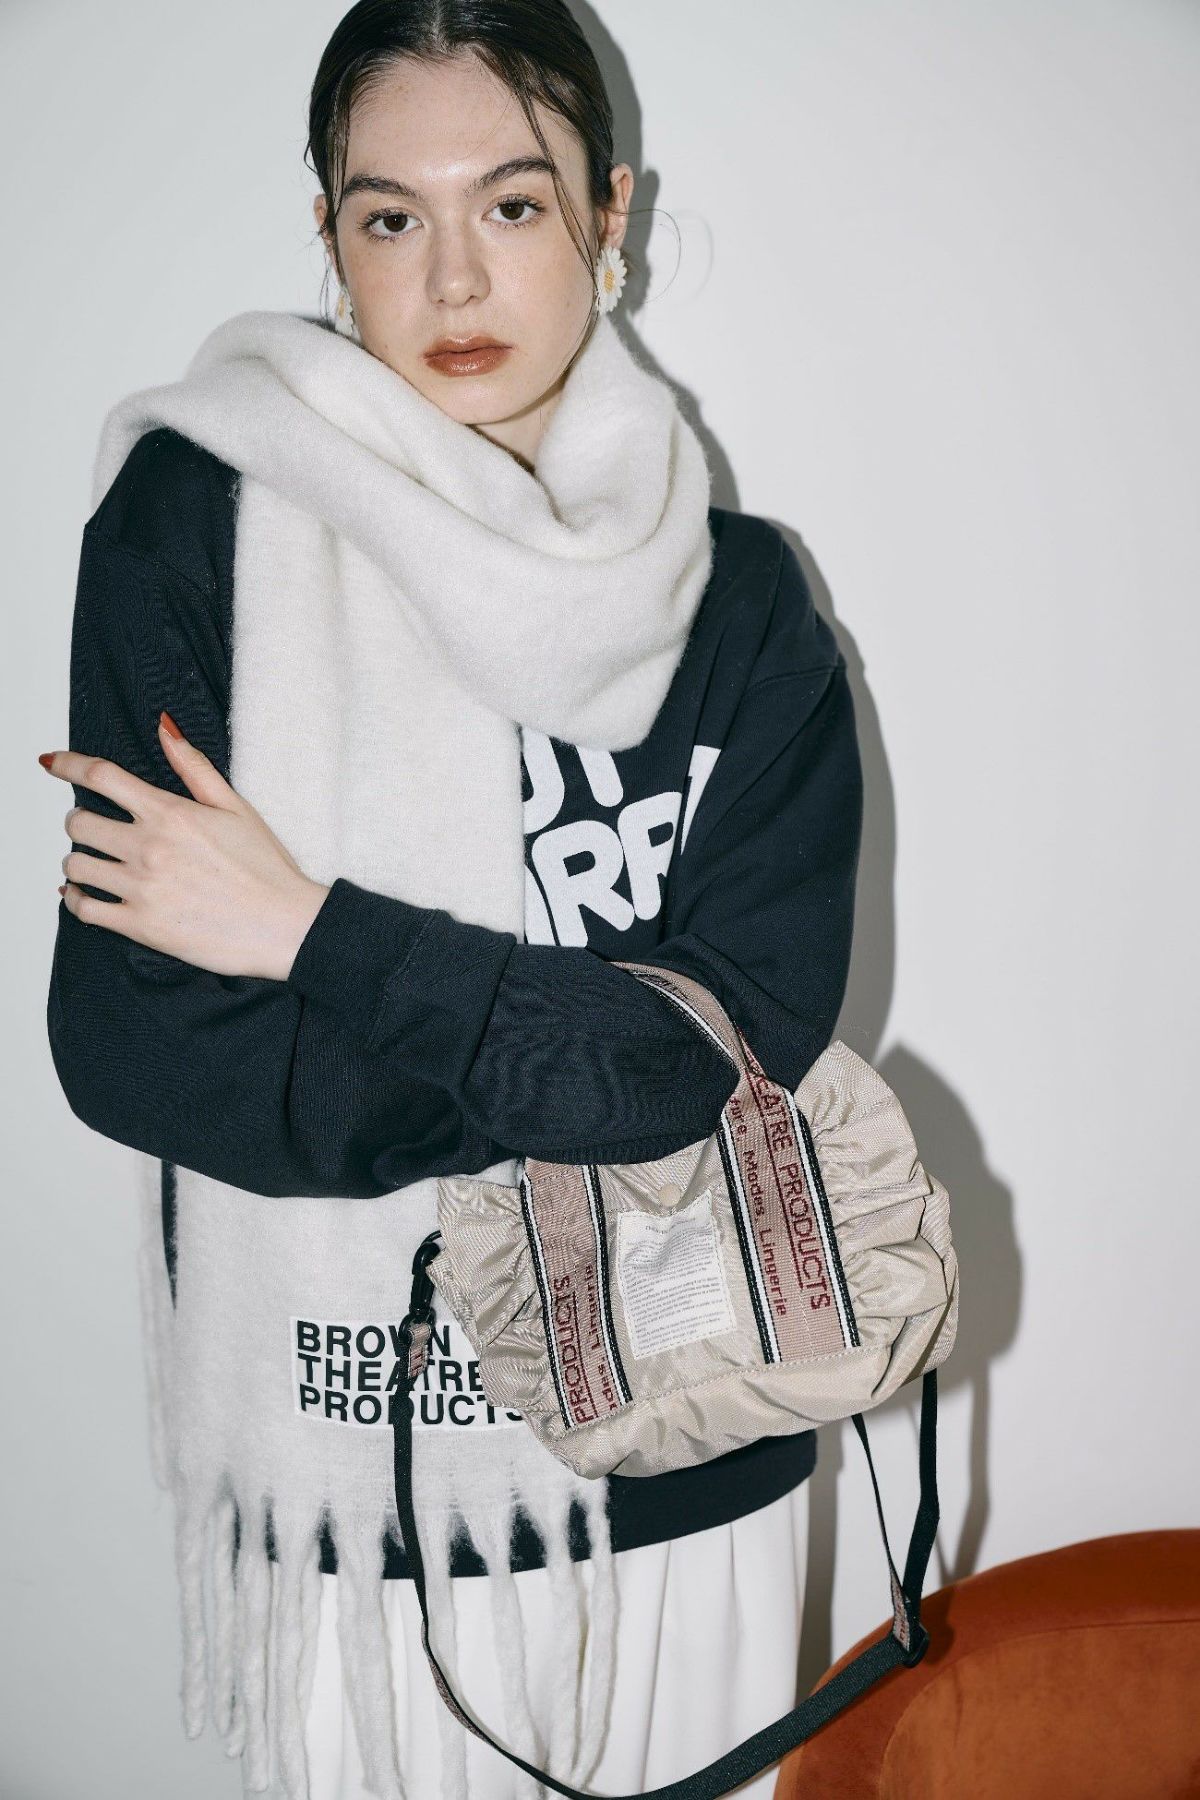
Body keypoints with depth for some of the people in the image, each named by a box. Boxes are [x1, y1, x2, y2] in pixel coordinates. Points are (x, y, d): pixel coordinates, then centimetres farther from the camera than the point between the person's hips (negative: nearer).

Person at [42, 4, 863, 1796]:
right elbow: (128, 1045, -15)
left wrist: (319, 941, -18)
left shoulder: (740, 598, -4)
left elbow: (748, 1032, -13)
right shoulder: (189, 526, -10)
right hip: (342, 1470, -1)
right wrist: (595, 1055, -16)